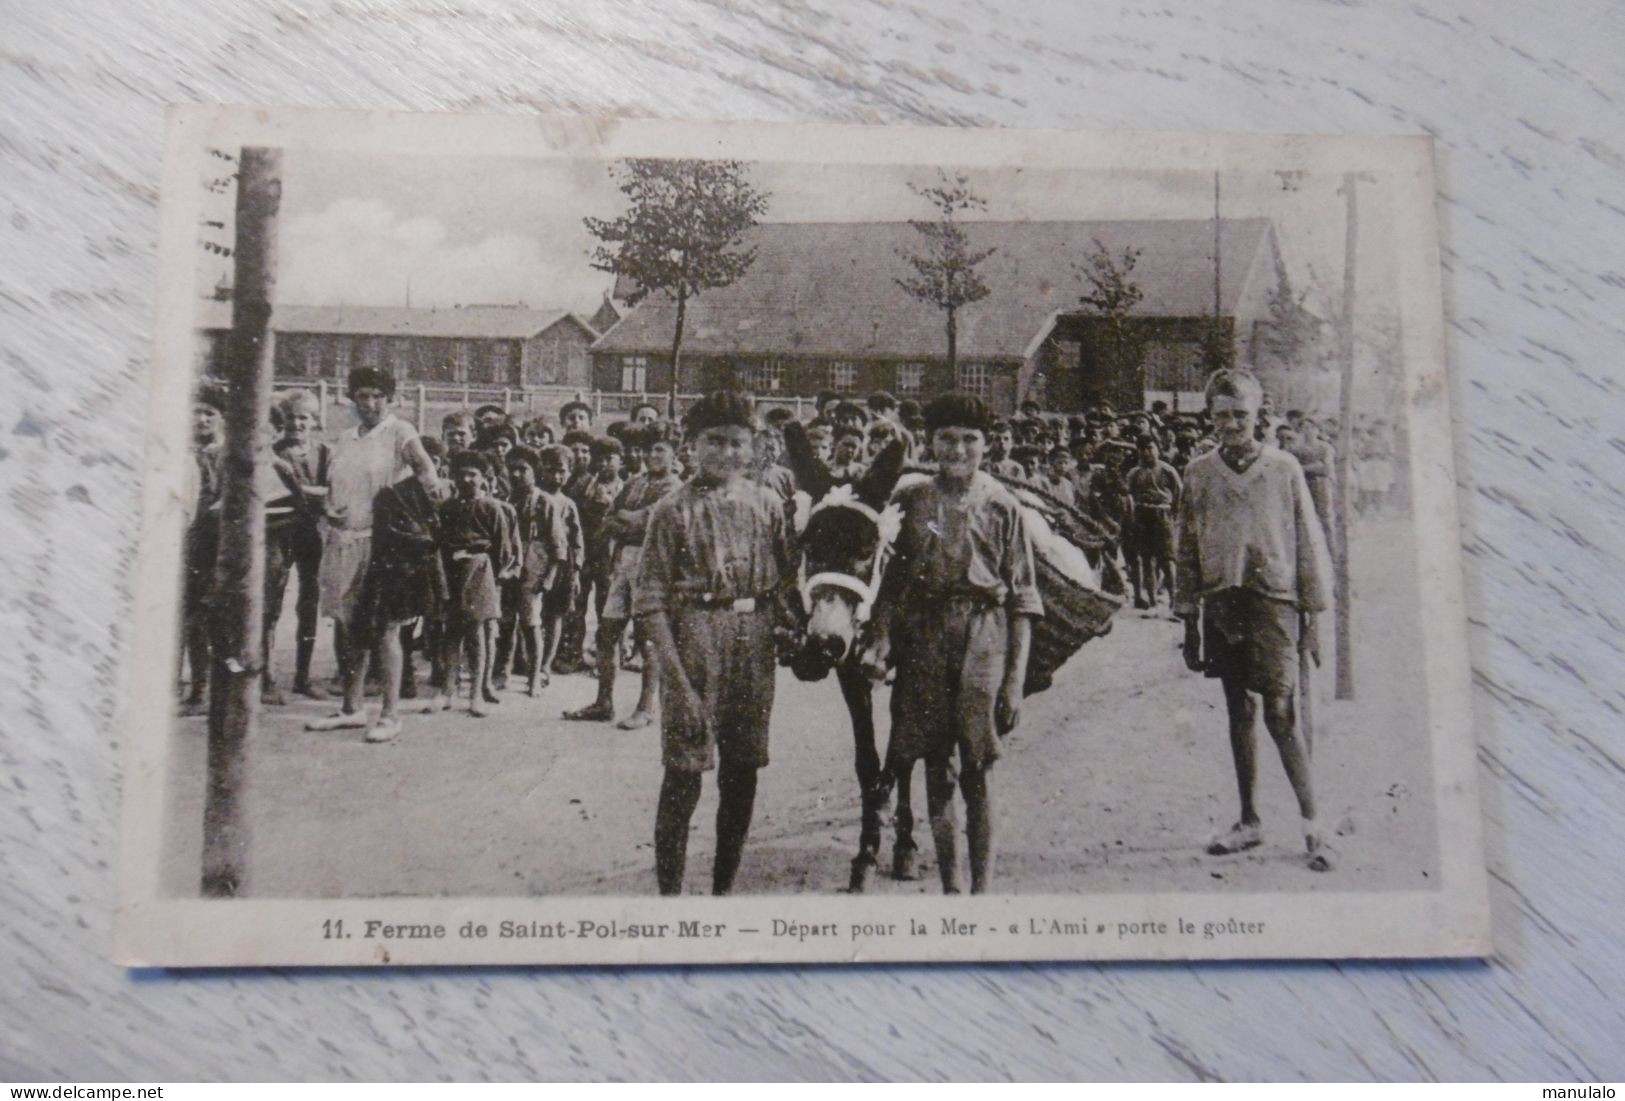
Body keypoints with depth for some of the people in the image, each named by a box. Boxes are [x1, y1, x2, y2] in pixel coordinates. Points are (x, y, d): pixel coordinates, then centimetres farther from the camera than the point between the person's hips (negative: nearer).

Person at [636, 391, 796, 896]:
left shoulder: (766, 506, 9)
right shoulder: (673, 510, -2)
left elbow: (787, 579, 15)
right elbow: (651, 595, -6)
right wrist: (670, 662, -13)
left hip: (755, 643, 4)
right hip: (694, 636, -4)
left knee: (743, 770, 10)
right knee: (684, 771, -3)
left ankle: (724, 887, 24)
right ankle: (669, 890, 9)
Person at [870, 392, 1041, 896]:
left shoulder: (1001, 505, 1)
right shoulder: (911, 501, 8)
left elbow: (1023, 601, 0)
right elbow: (891, 579, 9)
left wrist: (1015, 681, -6)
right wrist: (881, 634, -8)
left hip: (983, 642, -3)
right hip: (923, 641, 3)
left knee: (976, 772, -2)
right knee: (935, 769, 9)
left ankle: (982, 887, 9)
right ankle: (949, 886, 21)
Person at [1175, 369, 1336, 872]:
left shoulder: (1284, 468, 2)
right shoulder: (1198, 473, 7)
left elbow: (1308, 543, 4)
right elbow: (1187, 550, 10)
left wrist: (1312, 617, 2)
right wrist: (1189, 622, 9)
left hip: (1273, 600, -3)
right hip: (1220, 605, 3)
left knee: (1280, 712, -9)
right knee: (1238, 712, 9)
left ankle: (1311, 824, 0)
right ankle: (1248, 822, 19)